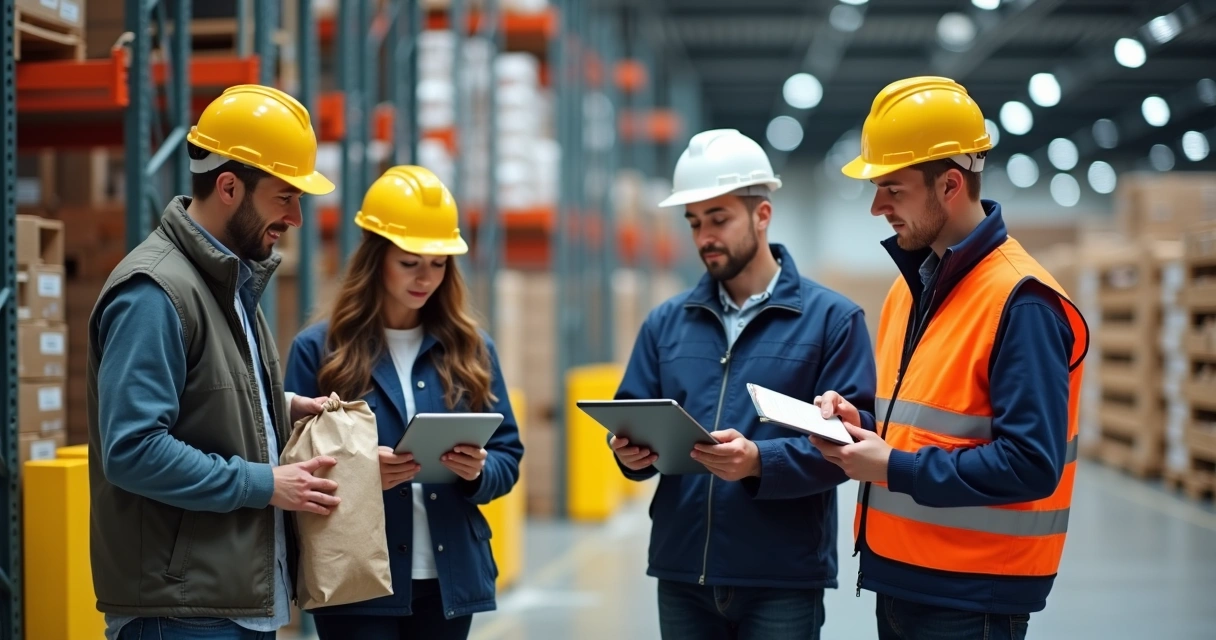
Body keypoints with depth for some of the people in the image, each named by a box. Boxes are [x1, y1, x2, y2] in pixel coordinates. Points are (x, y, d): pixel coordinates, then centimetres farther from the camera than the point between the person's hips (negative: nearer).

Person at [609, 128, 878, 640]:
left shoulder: (832, 318, -1)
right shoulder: (666, 322, 12)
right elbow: (632, 421, 12)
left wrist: (760, 460, -23)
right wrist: (631, 450, -11)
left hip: (782, 578, -4)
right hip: (682, 573, 4)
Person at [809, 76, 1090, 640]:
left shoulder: (1021, 302, -16)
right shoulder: (911, 286, 12)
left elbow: (1032, 464, -22)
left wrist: (895, 467, -19)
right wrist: (859, 424, 2)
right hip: (899, 575, 8)